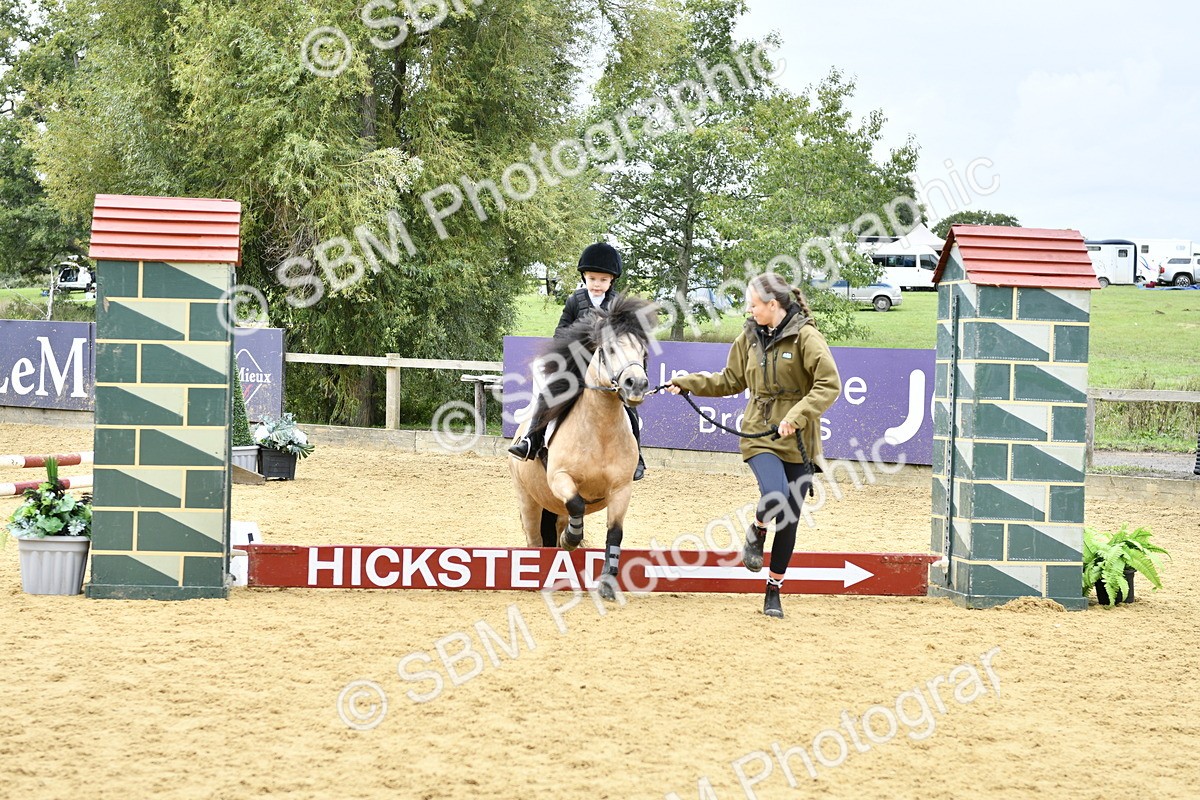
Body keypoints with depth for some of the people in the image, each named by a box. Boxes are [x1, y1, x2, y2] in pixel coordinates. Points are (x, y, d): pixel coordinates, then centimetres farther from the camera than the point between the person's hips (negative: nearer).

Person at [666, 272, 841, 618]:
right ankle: (756, 534, 9)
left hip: (797, 440, -2)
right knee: (776, 496, -26)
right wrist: (688, 383, 12)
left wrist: (797, 416, -25)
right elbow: (730, 381, 20)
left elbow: (830, 384, -16)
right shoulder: (750, 336, 7)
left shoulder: (805, 336, -9)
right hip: (759, 434, 2)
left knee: (789, 520, 4)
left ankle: (774, 592, 19)